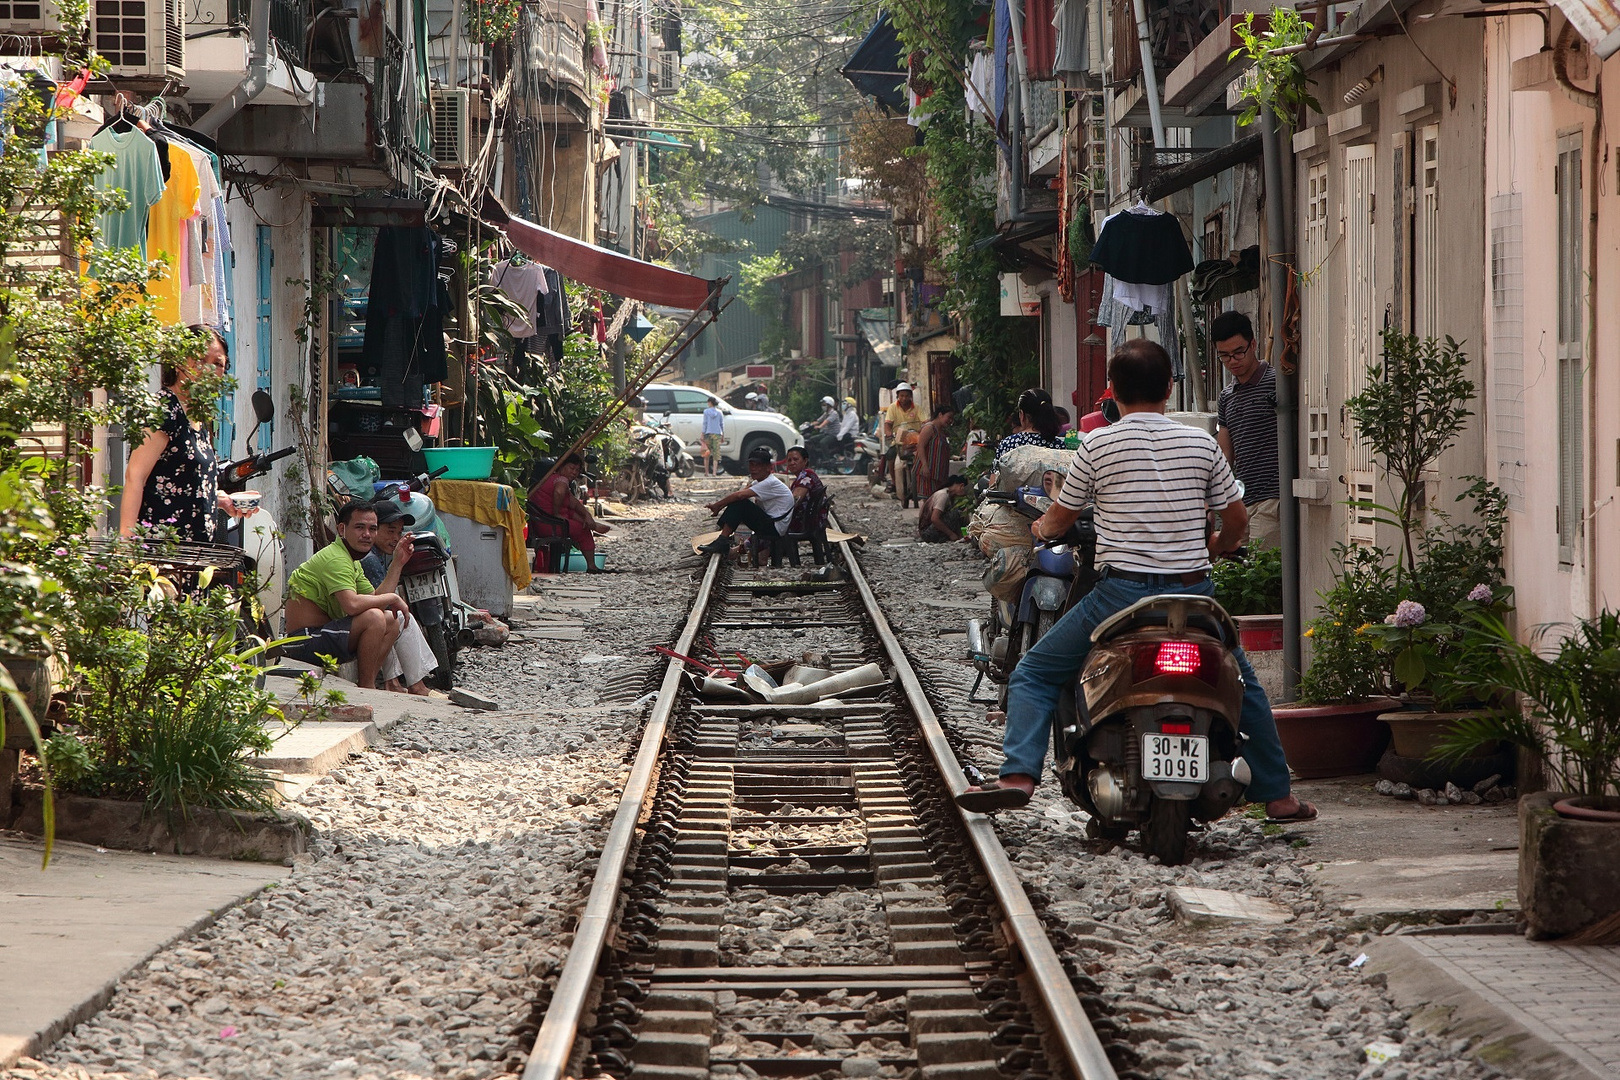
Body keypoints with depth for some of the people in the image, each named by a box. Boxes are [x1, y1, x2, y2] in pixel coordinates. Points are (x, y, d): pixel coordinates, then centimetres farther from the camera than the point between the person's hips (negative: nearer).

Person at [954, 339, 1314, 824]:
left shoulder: (1098, 446, -3)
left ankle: (1018, 775, -10)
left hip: (1122, 593, -3)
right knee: (1244, 687, 25)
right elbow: (1236, 518, 13)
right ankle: (1278, 796, 26)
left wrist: (1041, 528, 34)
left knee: (1034, 675, 10)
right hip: (1192, 592, 3)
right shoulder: (1201, 443, 4)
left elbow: (1058, 519, 10)